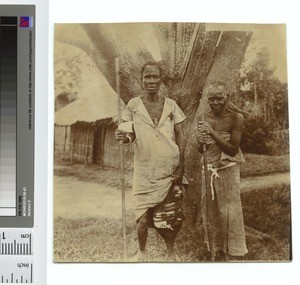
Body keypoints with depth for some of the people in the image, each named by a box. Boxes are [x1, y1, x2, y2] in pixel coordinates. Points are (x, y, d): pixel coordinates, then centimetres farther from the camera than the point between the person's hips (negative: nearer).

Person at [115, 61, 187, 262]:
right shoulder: (134, 105, 0)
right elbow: (132, 136, 3)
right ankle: (142, 251, 25)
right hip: (145, 170, -1)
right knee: (144, 218, -3)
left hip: (170, 169, 1)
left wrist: (181, 167, -3)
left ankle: (171, 252, 27)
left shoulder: (171, 105, 2)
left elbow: (180, 137, 4)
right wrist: (124, 137, -22)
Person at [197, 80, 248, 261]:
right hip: (209, 171, 4)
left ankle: (227, 254, 14)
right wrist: (201, 142, -14)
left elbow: (233, 149, -14)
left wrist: (213, 134, -23)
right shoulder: (204, 118, 3)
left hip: (227, 171, -4)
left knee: (228, 213, 1)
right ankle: (215, 252, 24)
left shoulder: (236, 118, -9)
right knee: (210, 212, 10)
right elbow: (200, 151, 9)